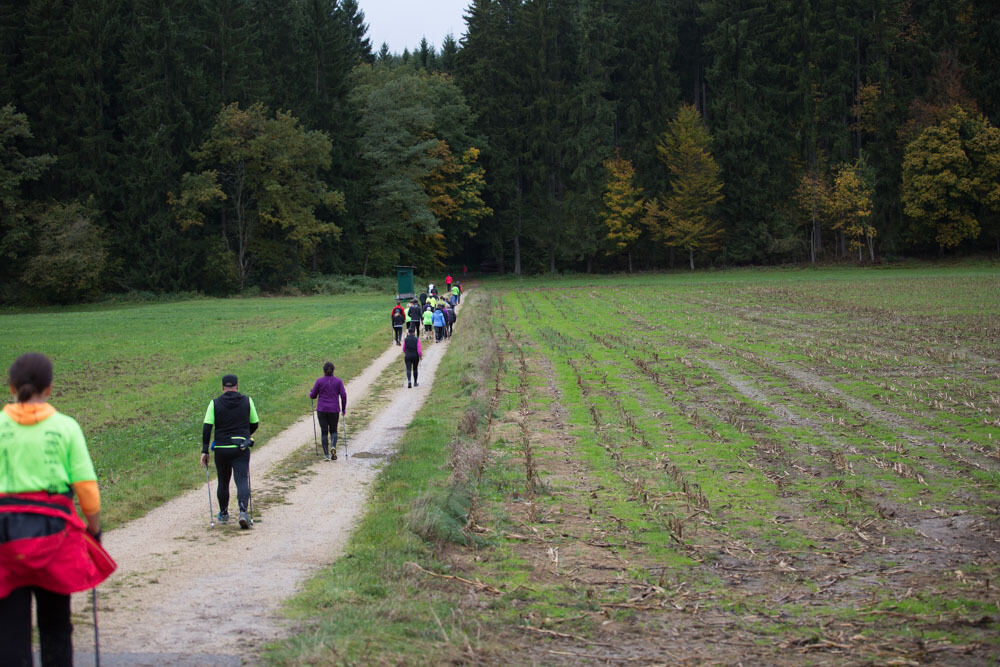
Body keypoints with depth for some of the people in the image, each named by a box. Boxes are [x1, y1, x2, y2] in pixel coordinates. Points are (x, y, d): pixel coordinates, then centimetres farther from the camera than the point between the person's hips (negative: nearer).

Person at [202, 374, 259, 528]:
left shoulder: (215, 403, 0)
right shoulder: (247, 401, 2)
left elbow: (207, 427, -6)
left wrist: (204, 451, -4)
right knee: (242, 481, -5)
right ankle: (243, 512, -25)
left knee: (223, 482, 17)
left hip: (221, 448, 1)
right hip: (241, 449, -1)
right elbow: (255, 424, 9)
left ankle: (223, 514, 29)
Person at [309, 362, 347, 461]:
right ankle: (333, 447, -13)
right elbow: (343, 395, -7)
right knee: (333, 431, 16)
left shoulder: (319, 381, -4)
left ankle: (326, 455, 4)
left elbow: (313, 395, 1)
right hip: (334, 410, 1)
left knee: (324, 432, 8)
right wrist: (344, 408, 5)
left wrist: (310, 394, 24)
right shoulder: (338, 381, -2)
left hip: (322, 410, -1)